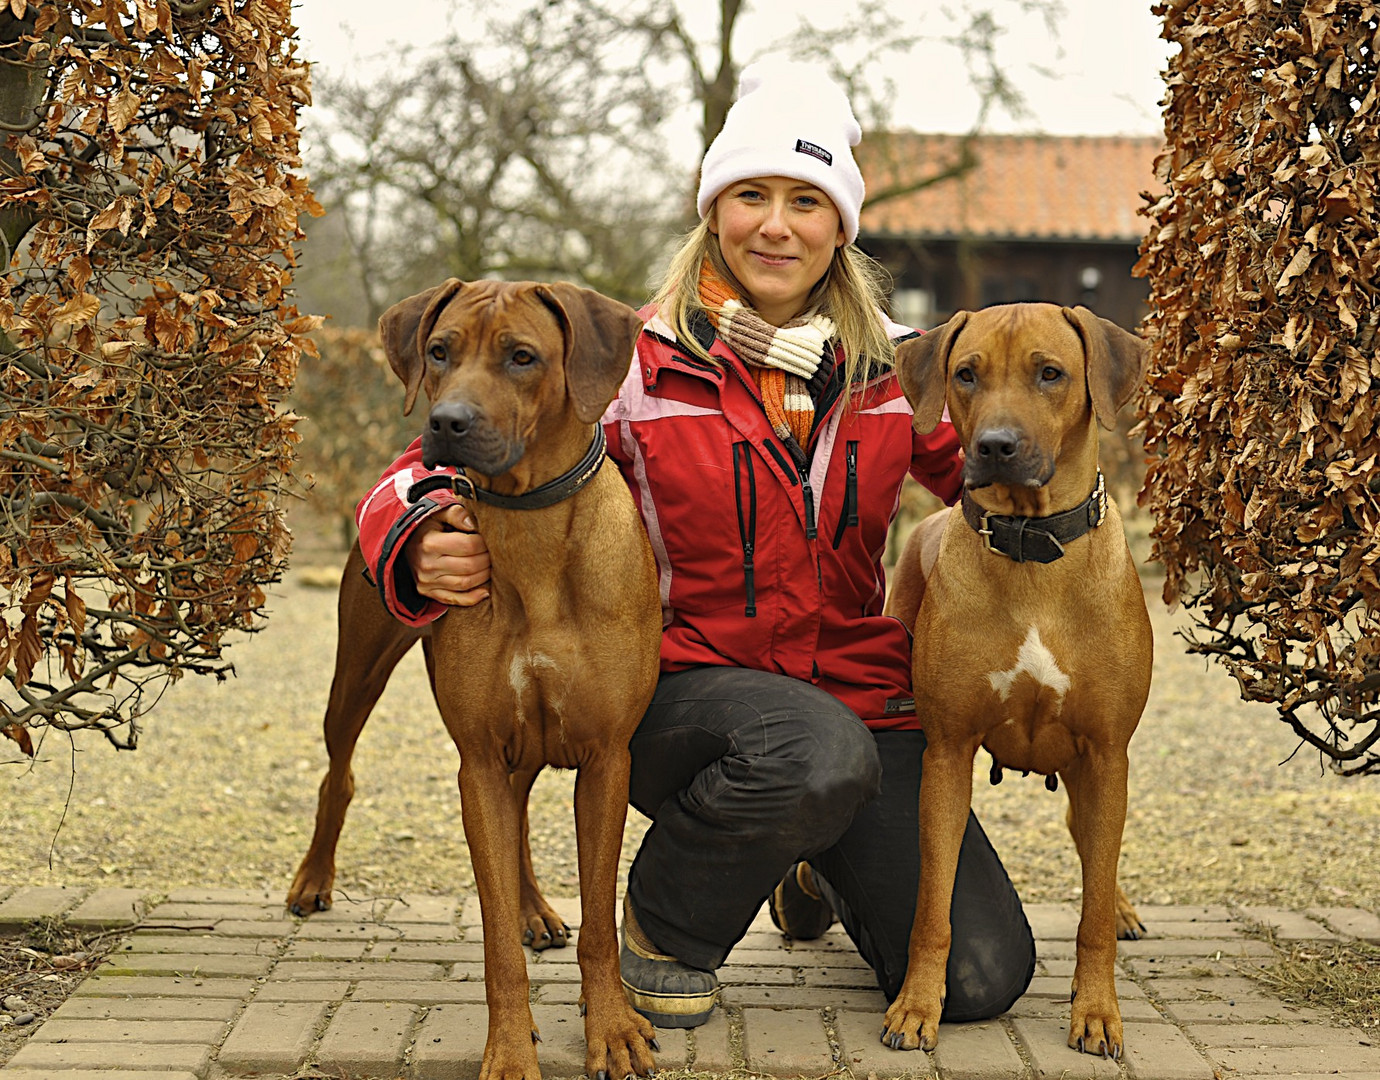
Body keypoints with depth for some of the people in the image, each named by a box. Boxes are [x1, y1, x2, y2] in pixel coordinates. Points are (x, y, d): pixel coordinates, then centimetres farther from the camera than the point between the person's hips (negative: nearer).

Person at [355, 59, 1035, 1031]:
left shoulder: (897, 369, 3)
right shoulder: (637, 366, -6)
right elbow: (425, 480, -7)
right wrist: (427, 549, -31)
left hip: (863, 700, 4)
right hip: (682, 689, -4)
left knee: (981, 980, -8)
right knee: (818, 753, -39)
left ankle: (820, 870, 27)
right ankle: (666, 923, -5)